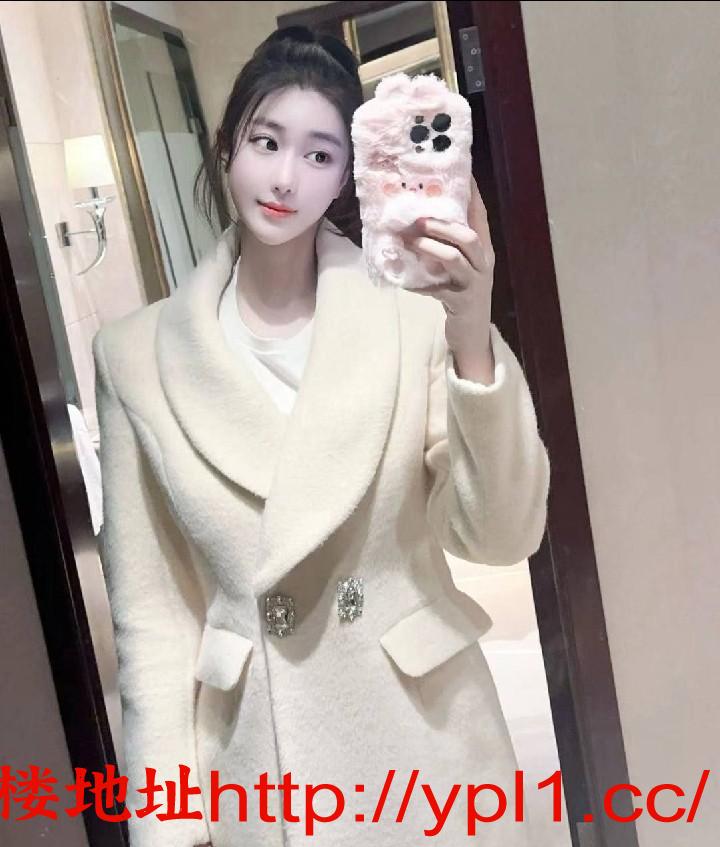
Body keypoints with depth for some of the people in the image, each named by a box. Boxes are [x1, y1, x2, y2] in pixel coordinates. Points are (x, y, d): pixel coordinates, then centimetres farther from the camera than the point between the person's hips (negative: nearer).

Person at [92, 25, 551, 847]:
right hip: (258, 752, 1)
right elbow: (150, 611, -3)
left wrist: (473, 342, -26)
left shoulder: (411, 312, -10)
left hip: (423, 733, 0)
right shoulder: (138, 354, -6)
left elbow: (499, 536, -12)